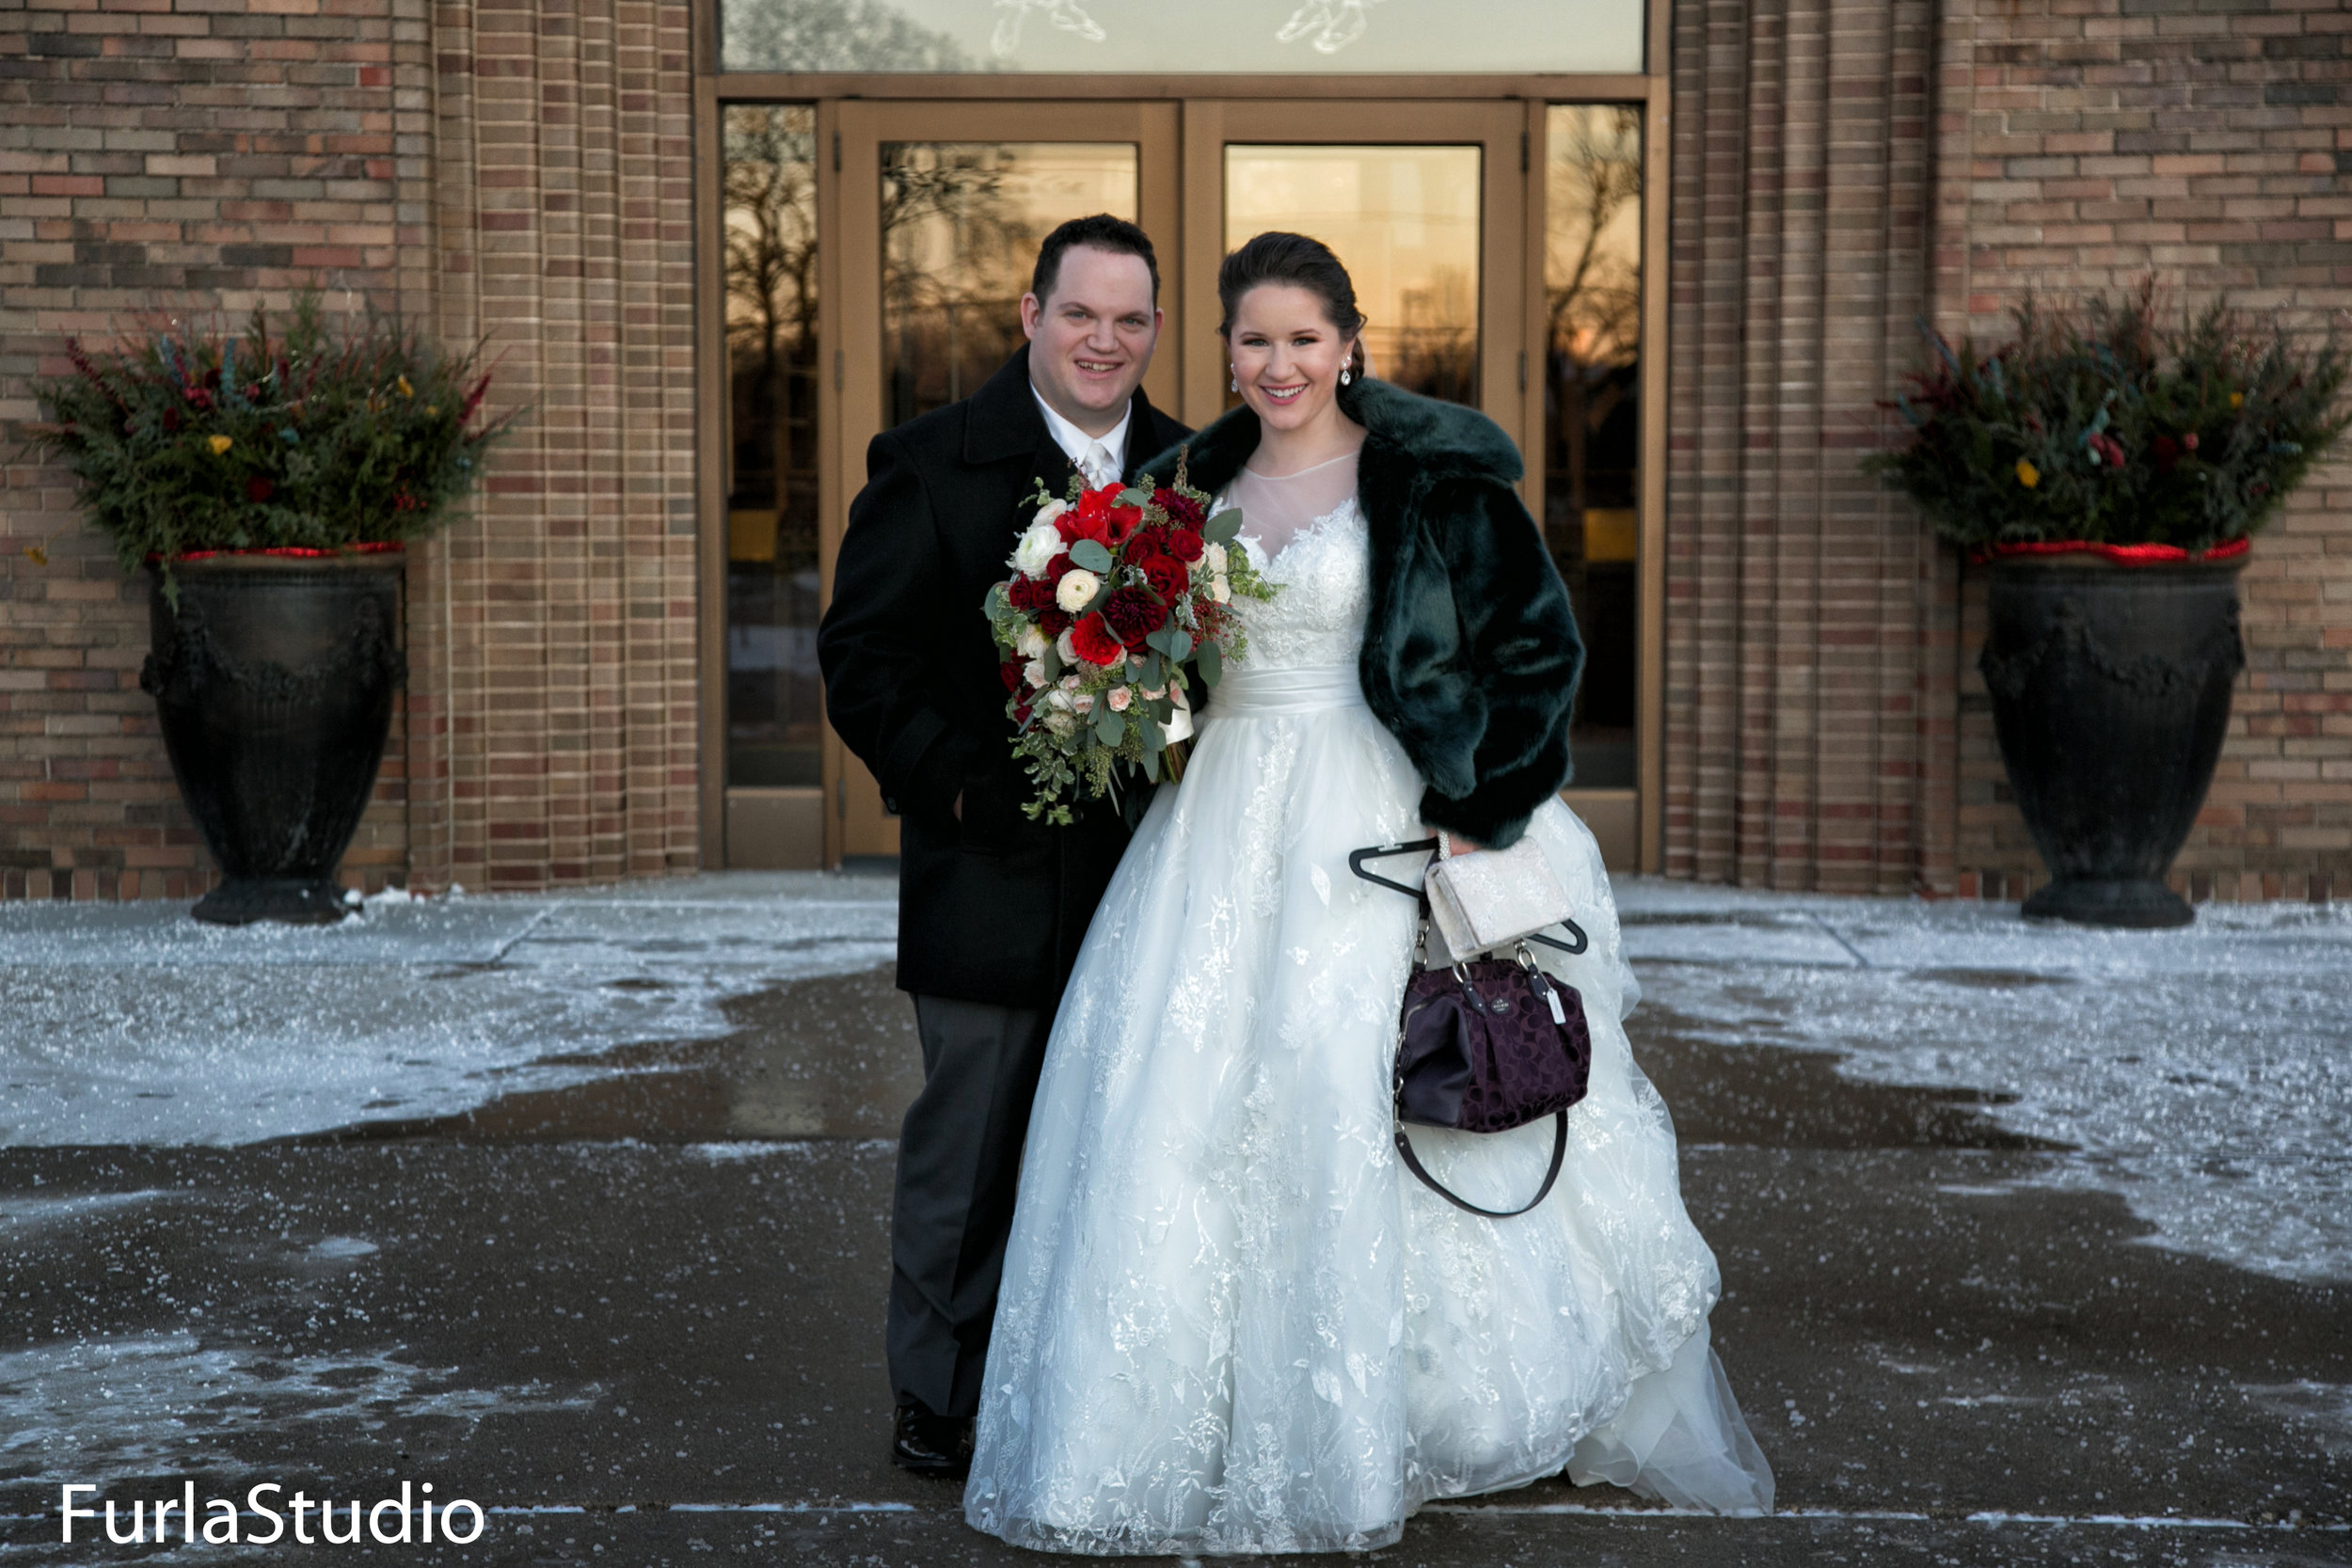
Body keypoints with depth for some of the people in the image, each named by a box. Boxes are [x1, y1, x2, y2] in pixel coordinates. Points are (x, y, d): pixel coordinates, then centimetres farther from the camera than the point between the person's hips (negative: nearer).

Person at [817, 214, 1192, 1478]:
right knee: (972, 1138, 5)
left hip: (1147, 874, 4)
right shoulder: (929, 464, -3)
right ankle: (940, 1393, 19)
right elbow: (861, 653, -6)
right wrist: (955, 783, -15)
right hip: (991, 865, -4)